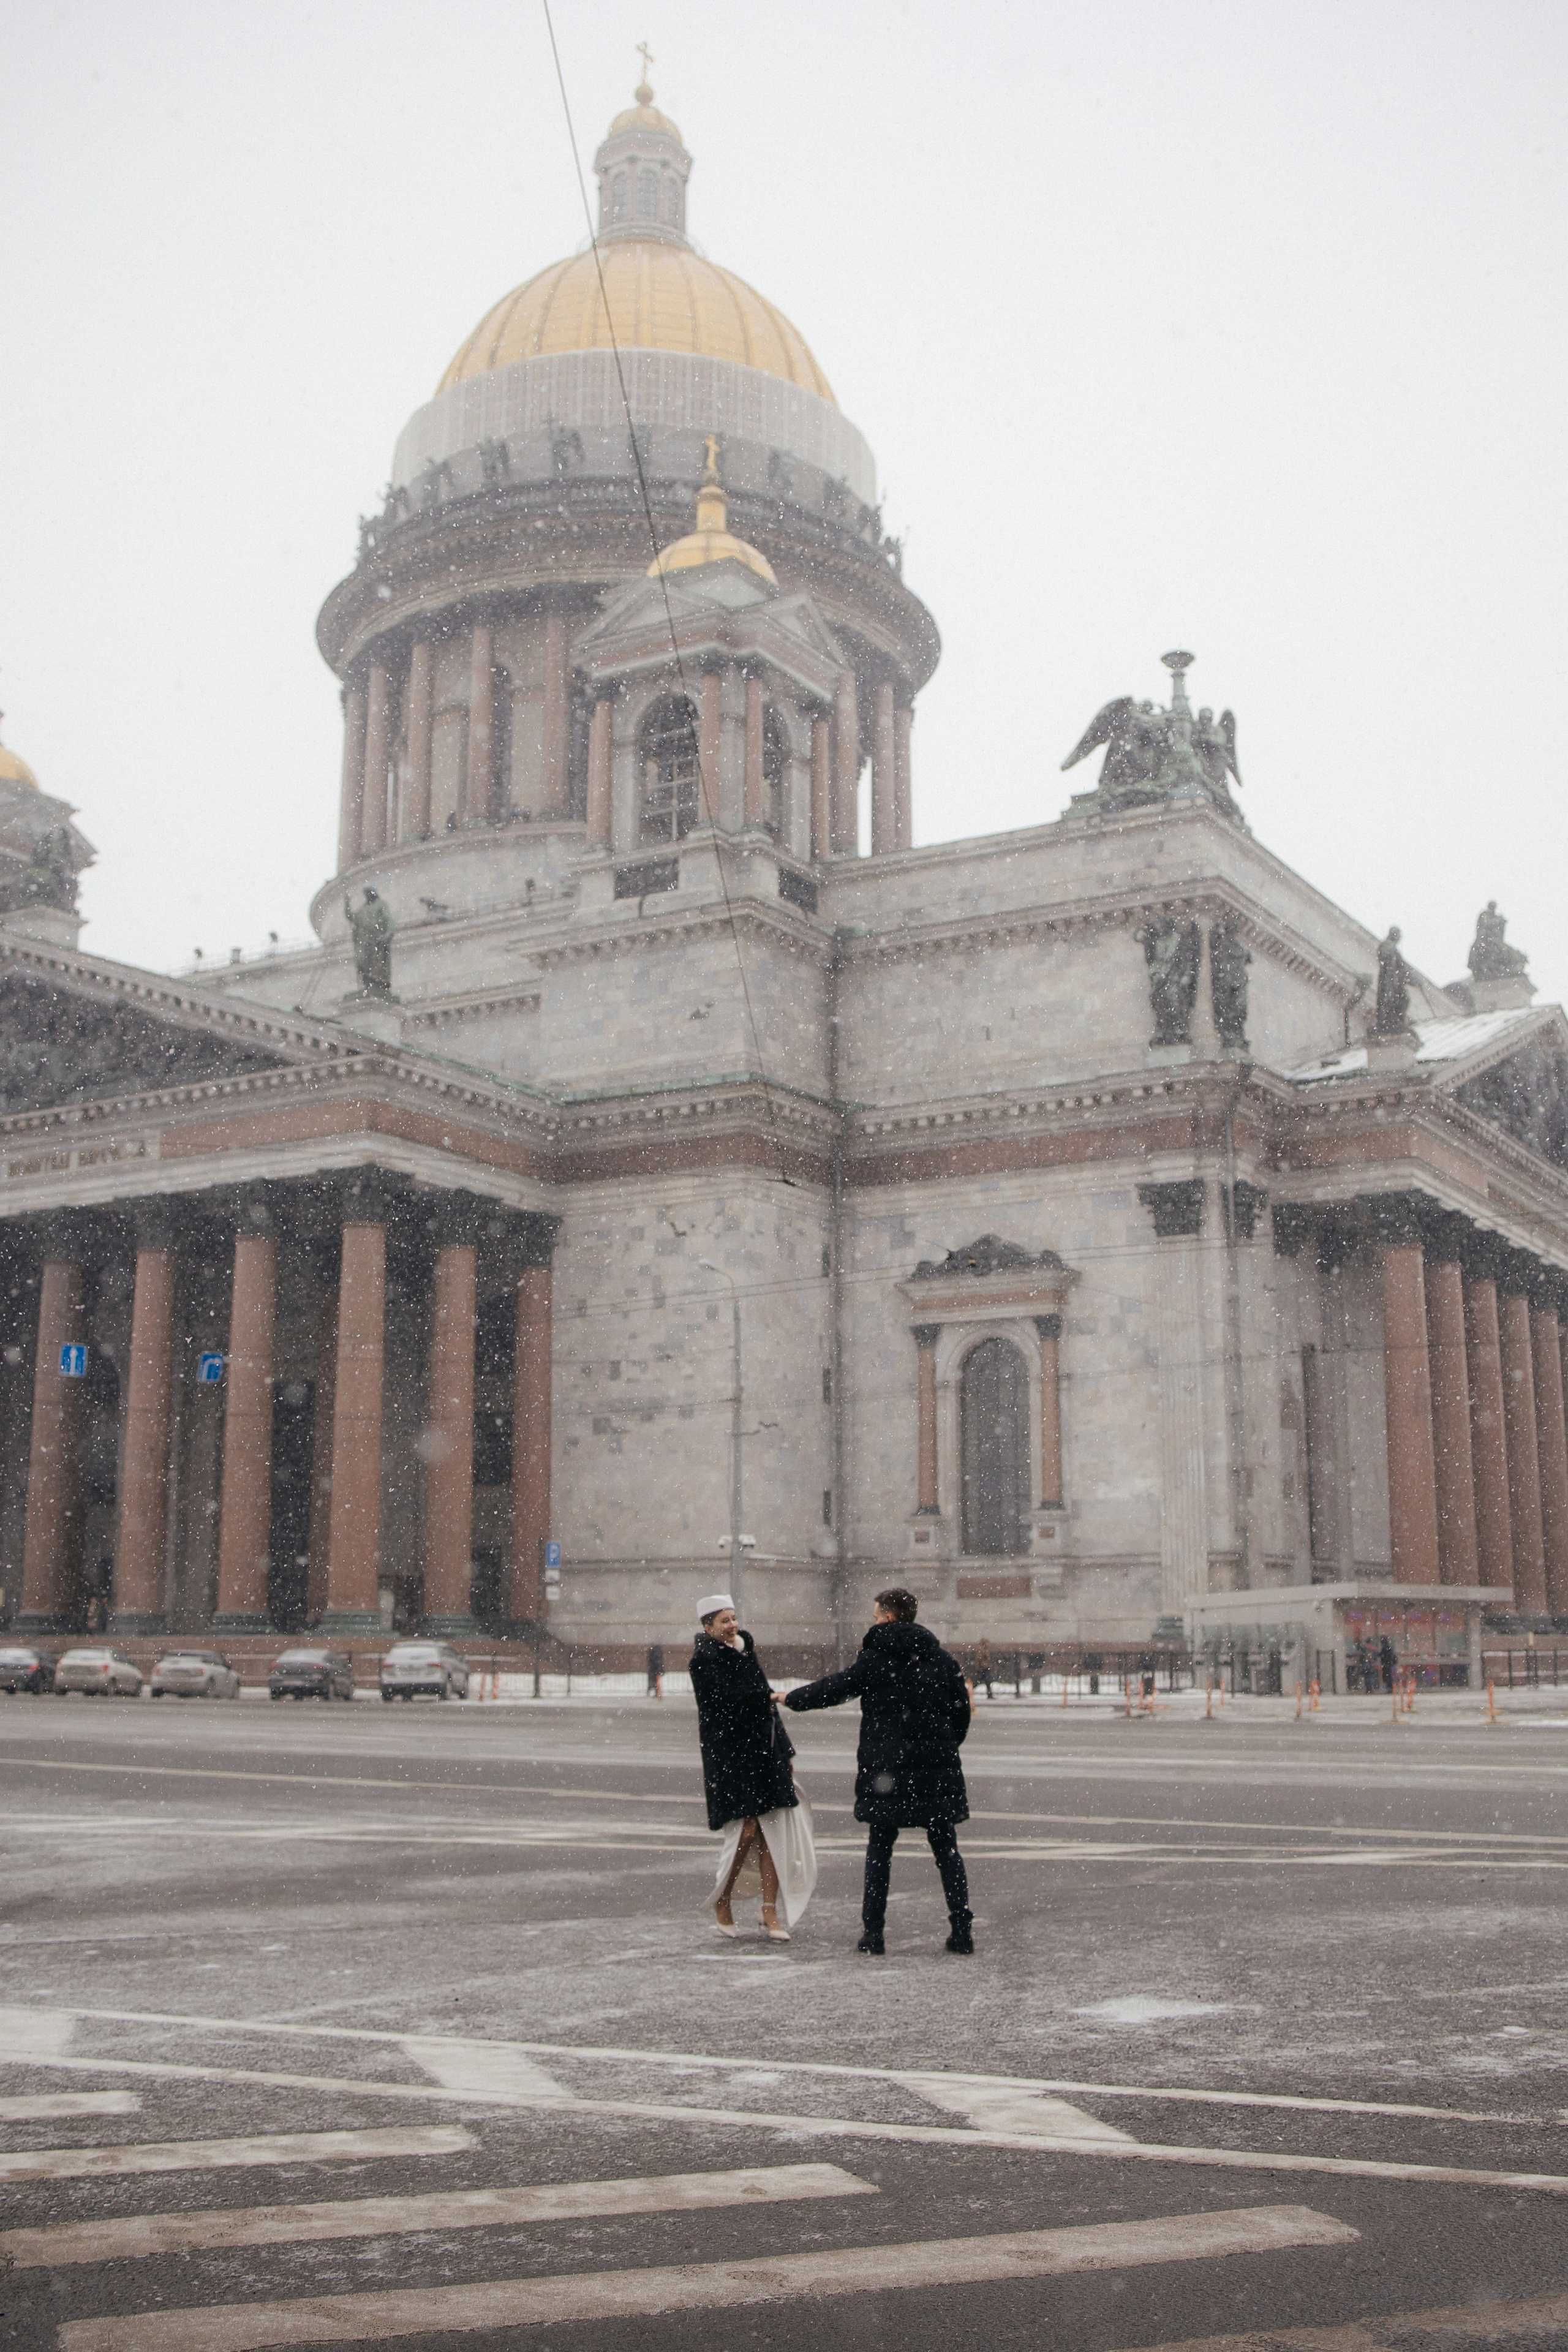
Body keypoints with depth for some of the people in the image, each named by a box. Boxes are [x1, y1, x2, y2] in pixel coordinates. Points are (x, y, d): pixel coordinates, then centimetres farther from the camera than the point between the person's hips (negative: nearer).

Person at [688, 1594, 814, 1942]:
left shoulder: (747, 1650, 17)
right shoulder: (704, 1659, -5)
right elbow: (724, 1700, -16)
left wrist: (785, 1751, 18)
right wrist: (766, 1696, -2)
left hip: (764, 1749, 6)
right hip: (729, 1753, -6)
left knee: (771, 1830, -2)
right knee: (746, 1828, -9)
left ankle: (770, 1914, 1)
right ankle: (722, 1901, 14)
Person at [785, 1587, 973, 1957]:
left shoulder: (875, 1659, -5)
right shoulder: (942, 1659, 6)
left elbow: (836, 1687, 2)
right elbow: (961, 1710, 9)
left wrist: (791, 1698, 17)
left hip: (887, 1769, -3)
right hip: (938, 1771, 3)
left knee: (880, 1848, 8)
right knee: (946, 1848, 7)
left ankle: (872, 1931, 8)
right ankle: (962, 1929, 2)